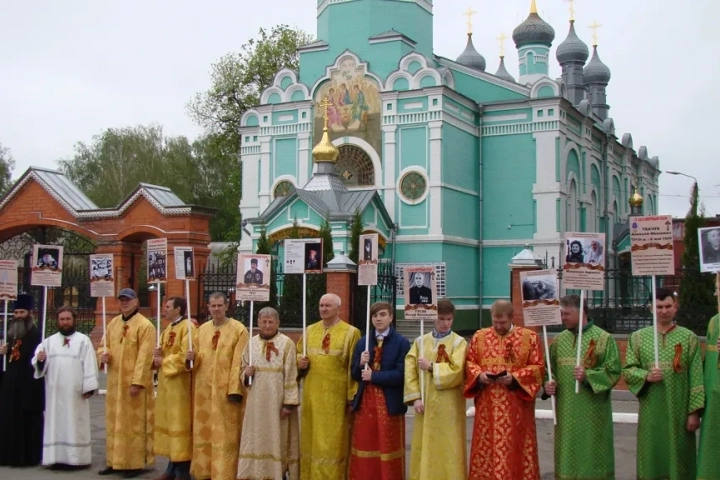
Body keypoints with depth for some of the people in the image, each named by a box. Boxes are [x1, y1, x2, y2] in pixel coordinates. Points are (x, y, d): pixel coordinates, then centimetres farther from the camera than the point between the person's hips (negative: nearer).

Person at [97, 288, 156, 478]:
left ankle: (136, 463, 5)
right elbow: (104, 345, 19)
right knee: (115, 422, 12)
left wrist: (137, 382, -20)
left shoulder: (145, 325, -10)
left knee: (134, 423, -2)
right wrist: (103, 354, -6)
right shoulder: (113, 324, 11)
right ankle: (115, 461, 21)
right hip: (115, 382, 7)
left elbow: (144, 357, -15)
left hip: (134, 382, -7)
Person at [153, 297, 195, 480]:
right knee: (169, 423, 12)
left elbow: (186, 356, -21)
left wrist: (163, 361, -12)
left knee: (180, 424, -5)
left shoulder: (188, 327, -12)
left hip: (180, 384, -9)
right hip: (166, 383, 9)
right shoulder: (167, 330, 17)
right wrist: (157, 354, -3)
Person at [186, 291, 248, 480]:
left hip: (226, 389, -5)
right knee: (204, 432, 11)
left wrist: (235, 390, -17)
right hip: (204, 388, 5)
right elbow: (197, 358, 15)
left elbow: (240, 362, -11)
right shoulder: (202, 329, 11)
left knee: (225, 434, -2)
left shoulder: (239, 329, -6)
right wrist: (191, 357, -10)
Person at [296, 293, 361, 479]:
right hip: (312, 395, 4)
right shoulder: (310, 331, 10)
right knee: (311, 439, 9)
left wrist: (352, 397, -11)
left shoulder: (351, 332, -4)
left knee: (334, 442, -1)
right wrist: (300, 362, -5)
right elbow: (298, 354, 20)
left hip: (336, 396, -4)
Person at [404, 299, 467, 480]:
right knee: (424, 448, 6)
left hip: (448, 406, -3)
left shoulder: (459, 342, -1)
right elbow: (410, 370, 2)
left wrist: (431, 367, -9)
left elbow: (456, 371, -13)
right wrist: (415, 397, -8)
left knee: (448, 448, -1)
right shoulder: (421, 341, 8)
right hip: (425, 404, 3)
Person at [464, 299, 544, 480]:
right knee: (486, 446, 5)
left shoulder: (529, 337, 0)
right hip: (487, 405, 2)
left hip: (516, 405, -2)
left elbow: (538, 367, -2)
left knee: (515, 447, 2)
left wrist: (515, 377, -16)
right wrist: (479, 375, -11)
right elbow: (469, 363, 10)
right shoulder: (479, 336, 7)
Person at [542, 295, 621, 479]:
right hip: (566, 410, 5)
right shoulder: (559, 340, 10)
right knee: (567, 456, 9)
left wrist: (588, 376, -21)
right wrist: (549, 384, -6)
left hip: (592, 411, -4)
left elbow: (614, 371, -9)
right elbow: (550, 369, 15)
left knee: (591, 455, 2)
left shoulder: (603, 338, -5)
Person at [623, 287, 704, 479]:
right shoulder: (638, 337, 5)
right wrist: (646, 376, -16)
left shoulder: (689, 338, 2)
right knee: (651, 459, 6)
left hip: (679, 413, -1)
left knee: (679, 461, 5)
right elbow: (627, 371, 4)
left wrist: (694, 411, -7)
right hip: (650, 412, 1)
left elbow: (696, 377, -1)